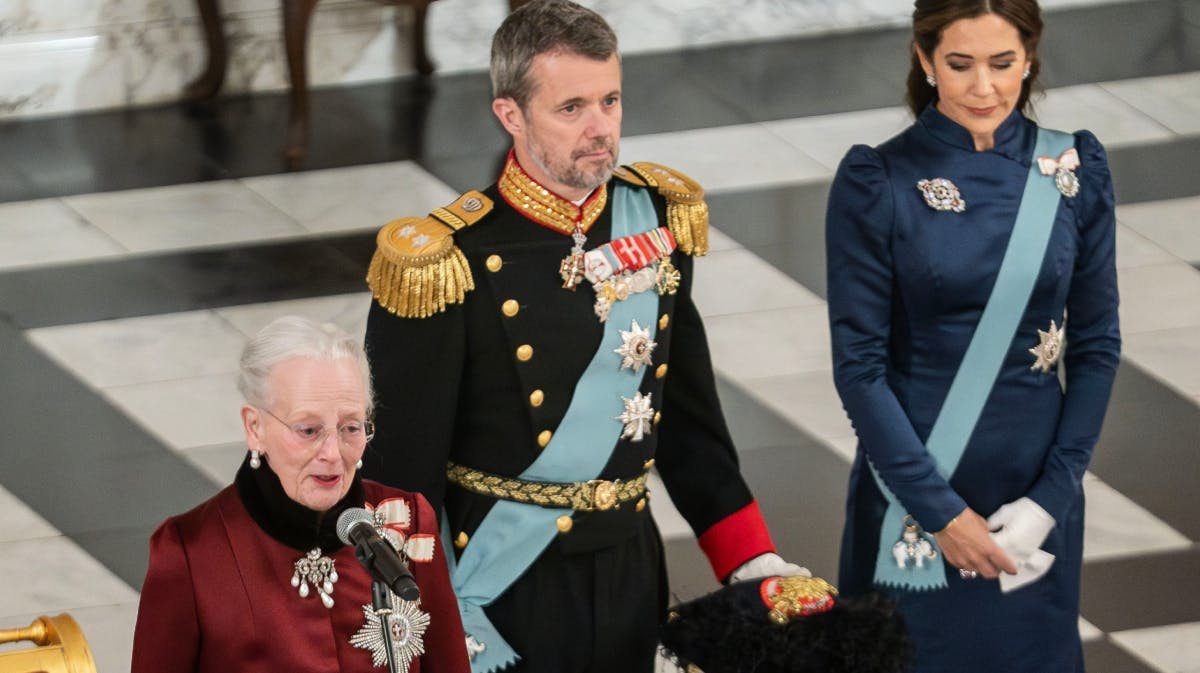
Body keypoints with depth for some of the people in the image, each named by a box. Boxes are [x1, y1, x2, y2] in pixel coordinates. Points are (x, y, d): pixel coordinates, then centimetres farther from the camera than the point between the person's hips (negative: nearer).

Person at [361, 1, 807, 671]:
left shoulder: (657, 219, 0)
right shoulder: (447, 267, -18)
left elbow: (689, 415, 10)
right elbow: (401, 472, -14)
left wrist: (751, 560, 5)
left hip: (630, 574, 5)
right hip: (505, 585, -5)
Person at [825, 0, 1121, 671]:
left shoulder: (1075, 172, -3)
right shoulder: (877, 183, -11)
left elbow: (1097, 346, 1)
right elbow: (859, 364, -10)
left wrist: (1051, 498, -8)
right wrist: (939, 510, -14)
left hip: (1033, 493, 2)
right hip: (914, 491, -2)